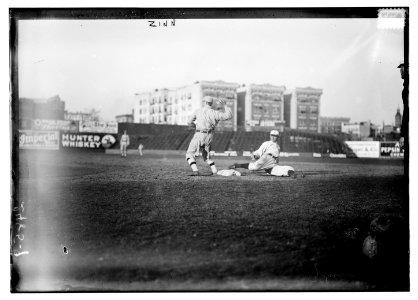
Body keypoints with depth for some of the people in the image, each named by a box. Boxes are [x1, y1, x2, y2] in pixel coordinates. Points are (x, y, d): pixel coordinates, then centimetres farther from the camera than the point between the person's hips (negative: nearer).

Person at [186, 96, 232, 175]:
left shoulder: (198, 111, -3)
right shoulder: (215, 113, -6)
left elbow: (190, 122, 1)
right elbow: (228, 115, -10)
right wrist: (224, 105, -2)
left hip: (199, 135, -3)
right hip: (209, 136, 3)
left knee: (190, 154, 5)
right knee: (206, 155, 22)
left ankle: (195, 171, -14)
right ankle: (215, 171, 11)